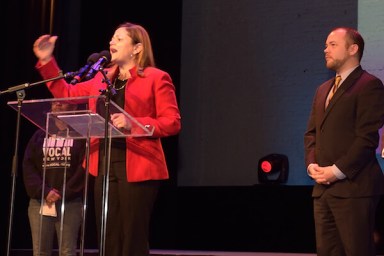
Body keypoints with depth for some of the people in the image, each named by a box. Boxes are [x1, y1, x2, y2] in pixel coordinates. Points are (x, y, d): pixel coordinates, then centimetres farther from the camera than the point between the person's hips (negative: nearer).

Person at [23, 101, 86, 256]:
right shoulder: (40, 135, 17)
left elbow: (85, 167, -4)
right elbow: (28, 166, 7)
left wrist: (64, 193, -12)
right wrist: (44, 192, -8)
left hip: (70, 202, -3)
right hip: (39, 201, 3)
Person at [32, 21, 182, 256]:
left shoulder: (156, 78, -2)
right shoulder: (102, 78, 18)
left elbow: (173, 122, -8)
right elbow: (66, 94, 22)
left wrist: (133, 124, -19)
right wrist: (47, 61, 15)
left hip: (137, 167, -6)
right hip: (104, 165, 6)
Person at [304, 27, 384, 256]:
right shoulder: (323, 89, 21)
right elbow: (311, 133, 21)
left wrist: (338, 170, -15)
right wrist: (312, 164, 2)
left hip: (353, 187, -8)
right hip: (323, 188, 8)